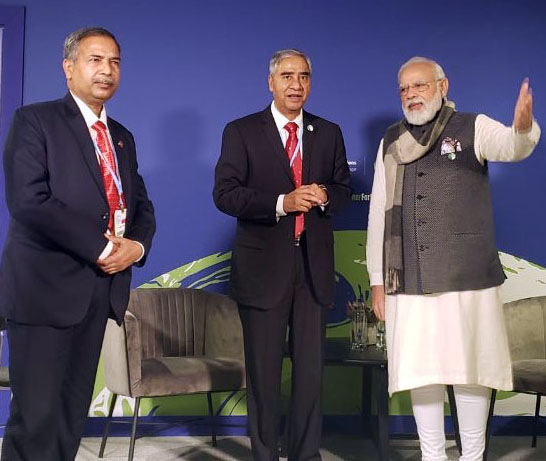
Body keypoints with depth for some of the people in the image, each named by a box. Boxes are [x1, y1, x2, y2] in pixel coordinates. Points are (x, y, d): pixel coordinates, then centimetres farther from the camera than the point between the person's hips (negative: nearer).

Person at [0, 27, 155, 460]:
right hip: (46, 287, -6)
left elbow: (142, 205, 17)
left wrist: (136, 245, -5)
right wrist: (101, 244, -16)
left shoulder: (122, 137, 17)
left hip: (102, 289, 6)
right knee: (36, 416, -5)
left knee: (73, 413, 11)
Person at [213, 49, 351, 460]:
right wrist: (281, 203, -20)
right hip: (263, 267, -3)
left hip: (314, 266, 3)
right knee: (263, 370, 7)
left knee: (311, 368, 8)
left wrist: (324, 195, -10)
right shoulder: (242, 132, 1)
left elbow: (344, 190, 14)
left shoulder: (329, 133, 11)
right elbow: (225, 194, -8)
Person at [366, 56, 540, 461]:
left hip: (467, 276, -2)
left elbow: (511, 147, -21)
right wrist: (377, 280, 7)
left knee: (470, 366, 5)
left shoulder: (473, 128, 1)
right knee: (420, 369, 7)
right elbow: (378, 214, 10)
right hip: (408, 280, 3)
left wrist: (523, 128, -45)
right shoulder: (391, 142, 10)